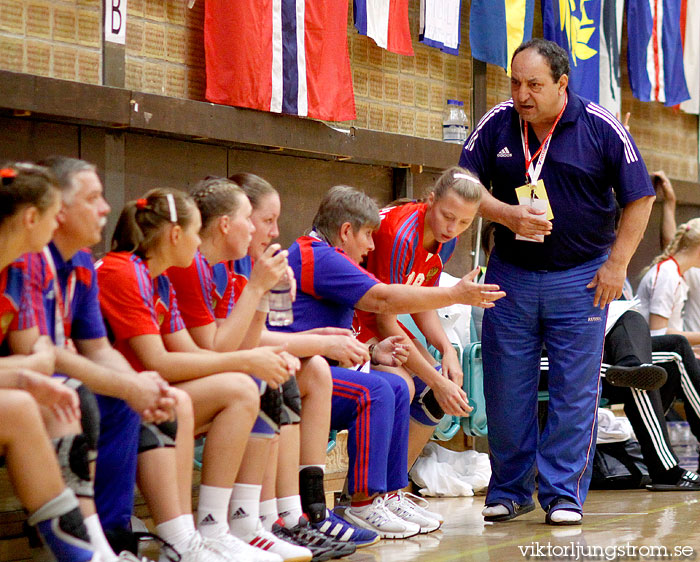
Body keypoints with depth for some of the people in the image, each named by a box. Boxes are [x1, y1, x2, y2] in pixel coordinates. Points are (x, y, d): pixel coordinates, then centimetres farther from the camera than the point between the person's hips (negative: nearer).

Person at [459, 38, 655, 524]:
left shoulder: (601, 128, -7)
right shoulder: (497, 124, 0)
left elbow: (639, 198, -2)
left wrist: (617, 264, -7)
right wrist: (508, 214, -14)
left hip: (581, 278, -2)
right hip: (510, 274, 2)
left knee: (574, 391, -2)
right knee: (506, 389, 5)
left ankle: (564, 494, 6)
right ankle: (510, 491, 17)